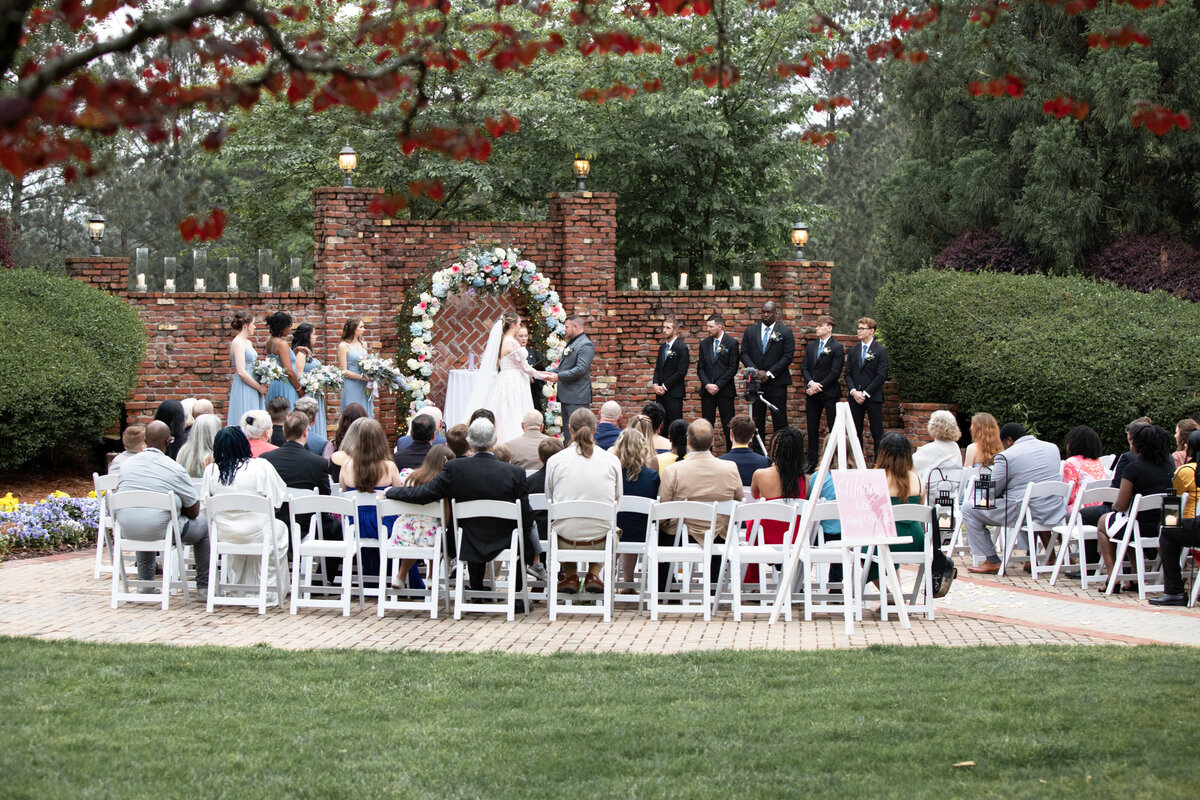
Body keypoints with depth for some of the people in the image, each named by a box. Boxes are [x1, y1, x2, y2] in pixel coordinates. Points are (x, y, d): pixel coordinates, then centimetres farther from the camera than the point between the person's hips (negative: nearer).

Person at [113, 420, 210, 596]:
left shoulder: (127, 464, 2)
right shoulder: (174, 470, -12)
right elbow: (194, 511, -4)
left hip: (127, 532, 5)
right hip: (160, 532, -5)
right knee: (203, 524, 20)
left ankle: (145, 581, 41)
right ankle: (204, 585, 23)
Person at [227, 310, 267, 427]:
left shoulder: (248, 343, 15)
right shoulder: (237, 343, -13)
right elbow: (241, 372, -19)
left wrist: (261, 384, 6)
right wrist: (259, 387, -12)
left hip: (252, 389, 9)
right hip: (244, 390, -9)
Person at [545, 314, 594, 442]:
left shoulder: (585, 345, -13)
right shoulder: (570, 343, 18)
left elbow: (581, 369, -22)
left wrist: (558, 376, -20)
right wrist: (550, 373, 8)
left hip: (577, 397, -10)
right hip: (566, 395, 10)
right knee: (568, 429, 13)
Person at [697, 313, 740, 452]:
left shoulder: (732, 343, -2)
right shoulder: (704, 343, 11)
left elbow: (733, 369, -7)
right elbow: (700, 367, 9)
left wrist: (718, 385, -12)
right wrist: (707, 385, -7)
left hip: (724, 390, -4)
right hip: (707, 391, 4)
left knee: (728, 425, -2)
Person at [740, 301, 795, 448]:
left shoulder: (785, 332, 2)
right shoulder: (750, 331, 11)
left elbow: (788, 356, -4)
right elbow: (744, 354, 7)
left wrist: (769, 374, -11)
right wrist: (756, 371, -9)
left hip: (777, 382, -3)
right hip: (756, 382, 3)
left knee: (779, 420, -5)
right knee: (757, 420, 4)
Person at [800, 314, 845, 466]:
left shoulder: (837, 348, -6)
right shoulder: (811, 346, 13)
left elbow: (835, 372, -11)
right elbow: (804, 367, 8)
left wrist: (819, 386, -14)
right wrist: (811, 383, -10)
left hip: (829, 393, -6)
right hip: (812, 394, 6)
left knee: (833, 429, -3)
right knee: (812, 429, 9)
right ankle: (812, 463, 15)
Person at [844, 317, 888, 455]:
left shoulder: (881, 350, -2)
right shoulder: (853, 351, 13)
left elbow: (881, 376, -8)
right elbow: (848, 374, 10)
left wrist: (865, 393, -12)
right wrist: (854, 391, -7)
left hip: (873, 397, -4)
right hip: (855, 397, 4)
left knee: (877, 433, -3)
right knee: (855, 432, 4)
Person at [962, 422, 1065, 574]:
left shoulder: (1007, 456, -11)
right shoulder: (1053, 448, 9)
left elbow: (992, 492, -5)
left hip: (1022, 514, -7)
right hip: (1054, 513, 7)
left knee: (968, 510, 6)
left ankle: (992, 562, 6)